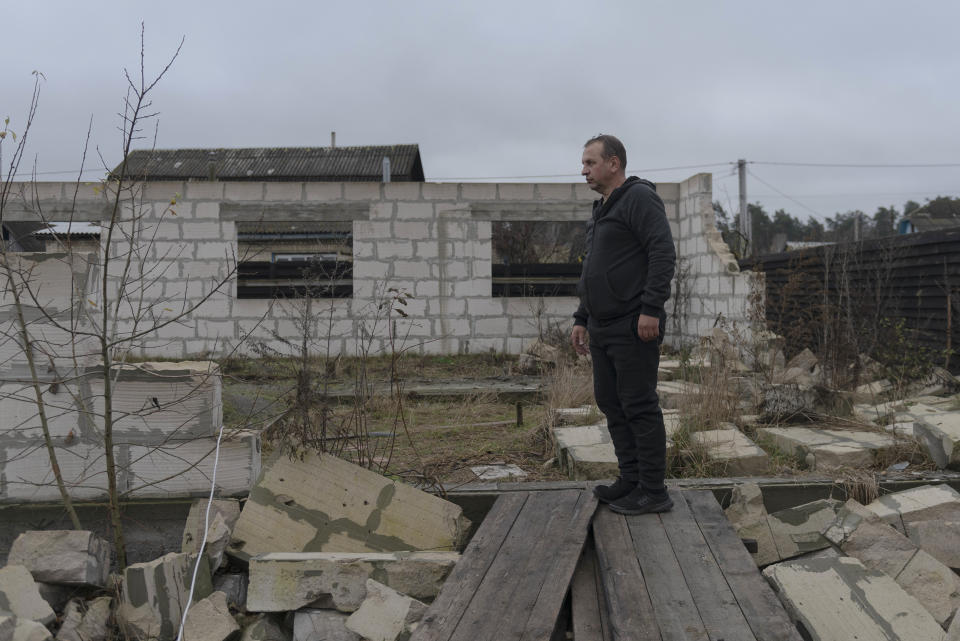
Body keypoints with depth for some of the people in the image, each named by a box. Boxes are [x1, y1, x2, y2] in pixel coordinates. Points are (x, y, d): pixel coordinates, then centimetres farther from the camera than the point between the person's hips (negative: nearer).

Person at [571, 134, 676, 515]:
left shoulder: (639, 198, -9)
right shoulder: (603, 211, 21)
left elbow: (664, 254, -19)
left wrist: (650, 309, -24)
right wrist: (582, 320, 21)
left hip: (635, 326, -10)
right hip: (604, 328, 10)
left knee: (639, 406, -5)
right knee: (610, 402, 12)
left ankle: (653, 492, 3)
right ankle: (632, 479, 22)